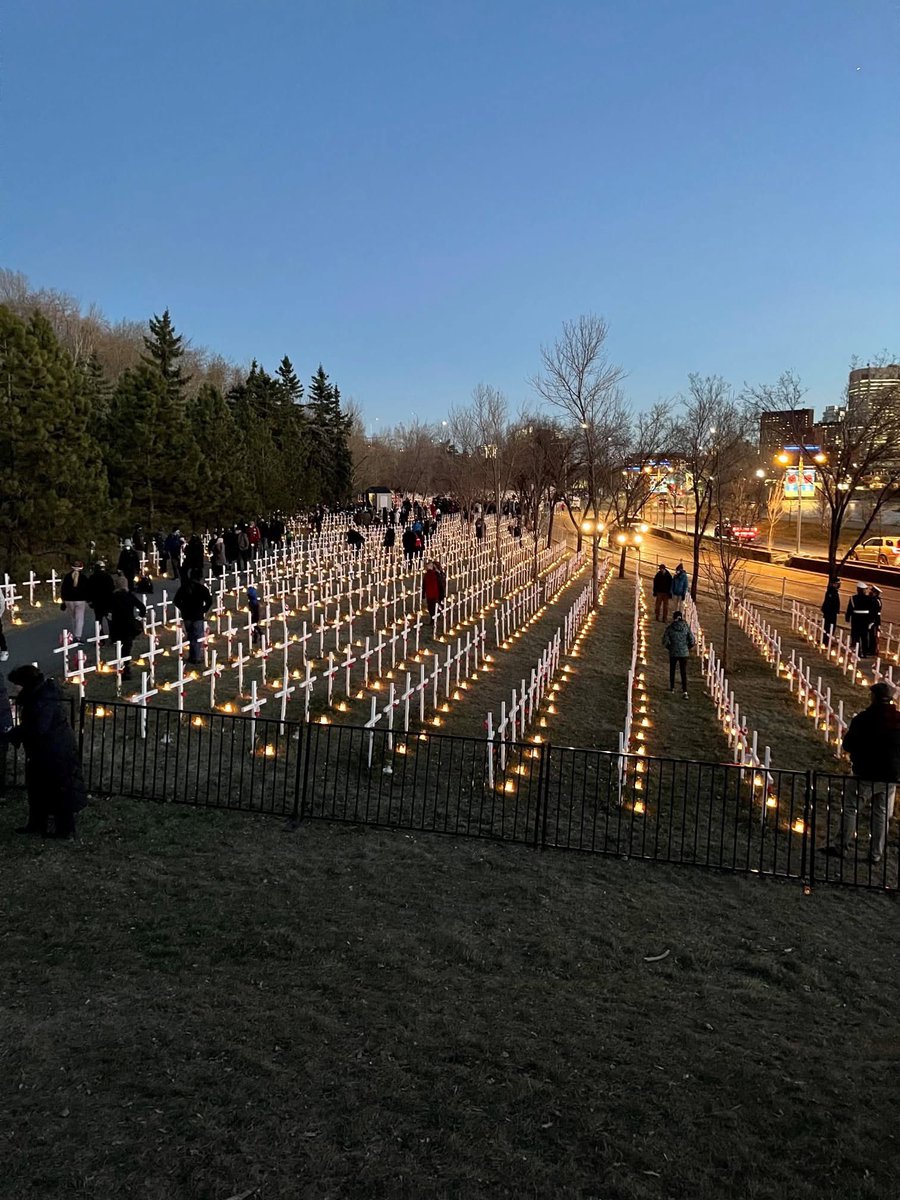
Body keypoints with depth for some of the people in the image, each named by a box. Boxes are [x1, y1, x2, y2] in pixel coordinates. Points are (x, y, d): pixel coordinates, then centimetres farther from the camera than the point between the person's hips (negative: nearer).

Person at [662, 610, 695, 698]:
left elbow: (665, 640, -10)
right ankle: (684, 691, -13)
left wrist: (669, 647, 8)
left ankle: (672, 688, 32)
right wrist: (689, 648, 12)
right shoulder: (686, 627, -5)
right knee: (684, 673, 0)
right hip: (684, 653, 0)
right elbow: (692, 640, -5)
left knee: (672, 671, 21)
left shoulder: (670, 627, -8)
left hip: (673, 653, 0)